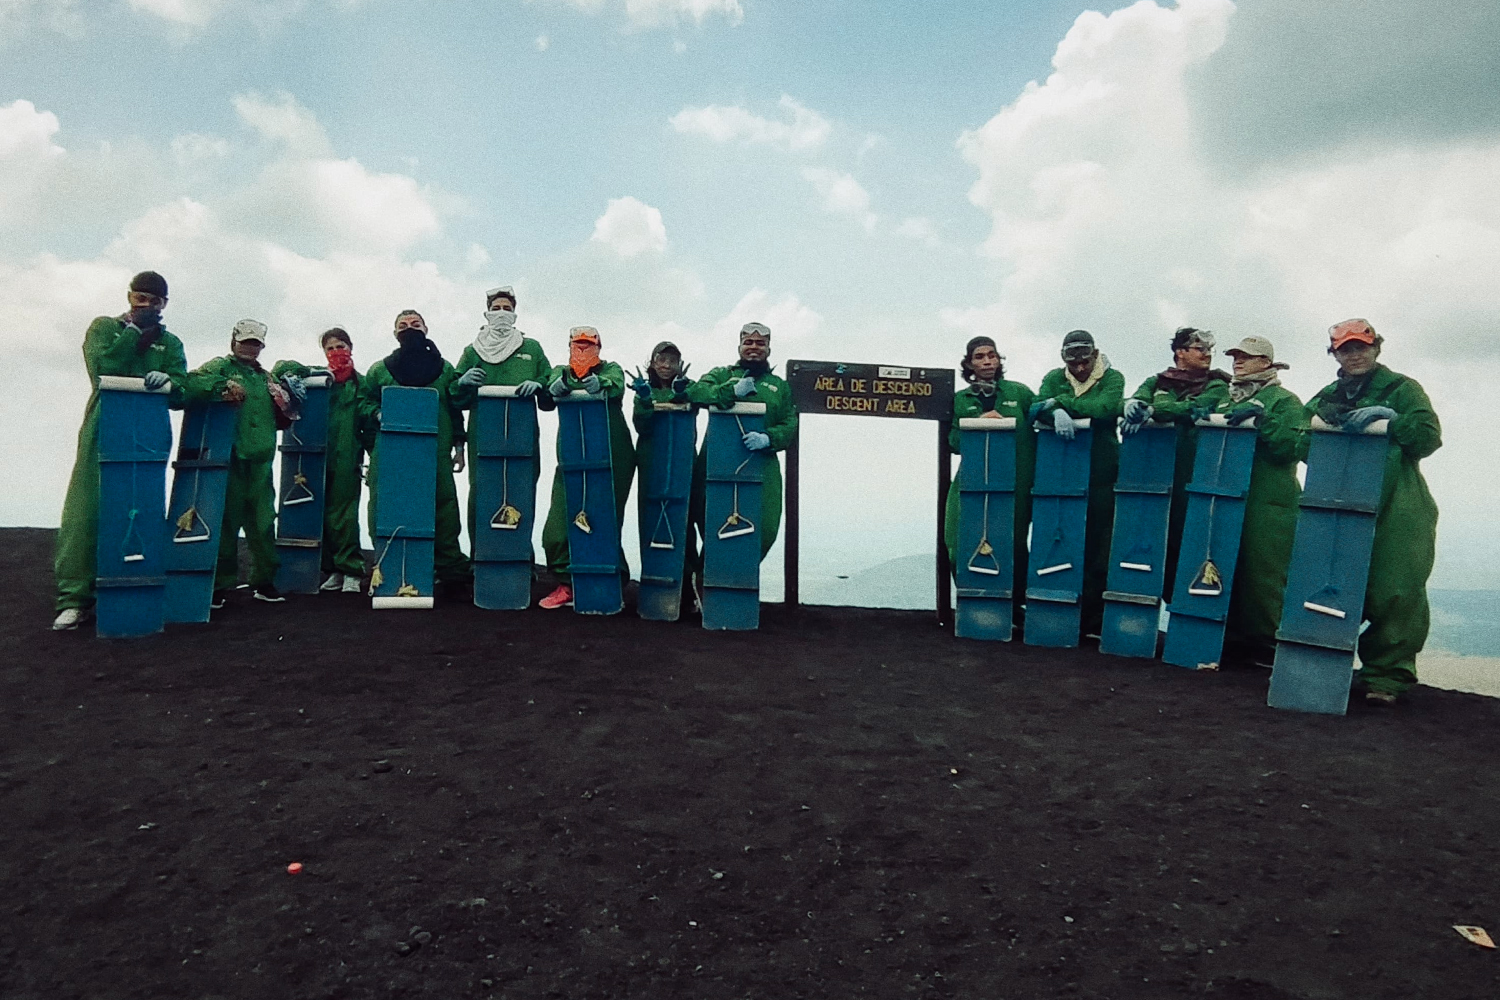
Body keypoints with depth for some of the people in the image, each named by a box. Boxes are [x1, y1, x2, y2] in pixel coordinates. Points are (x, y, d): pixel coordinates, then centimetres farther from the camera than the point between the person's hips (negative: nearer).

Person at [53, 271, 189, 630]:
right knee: (85, 511, -8)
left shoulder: (169, 343, 16)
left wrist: (167, 380, -21)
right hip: (103, 432, -2)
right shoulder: (104, 327, 11)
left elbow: (180, 392, 2)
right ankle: (74, 597, -7)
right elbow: (103, 369, -9)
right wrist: (135, 330, -4)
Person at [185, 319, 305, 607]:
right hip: (229, 459, -5)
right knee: (226, 521, -1)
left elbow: (280, 422, 24)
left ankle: (264, 581, 16)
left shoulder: (267, 378, 21)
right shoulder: (220, 367, 5)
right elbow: (192, 384, -14)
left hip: (260, 461, 5)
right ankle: (220, 584, 8)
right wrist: (224, 386, -22)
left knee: (263, 521, 6)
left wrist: (287, 405, 6)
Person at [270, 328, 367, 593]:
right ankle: (335, 570, 11)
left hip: (347, 457, -3)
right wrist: (311, 373, -9)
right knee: (324, 512, 3)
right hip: (320, 454, 3)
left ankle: (351, 571, -2)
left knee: (344, 513, -6)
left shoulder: (360, 382, 9)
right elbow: (283, 368, 10)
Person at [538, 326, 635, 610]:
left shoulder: (610, 370, 11)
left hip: (612, 461, -2)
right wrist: (559, 384, -31)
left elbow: (617, 386, -13)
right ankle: (566, 584, 14)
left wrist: (599, 383, -37)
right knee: (558, 527, -4)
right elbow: (553, 387, -6)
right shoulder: (561, 372, 17)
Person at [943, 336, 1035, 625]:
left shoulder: (1019, 392, 9)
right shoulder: (960, 400, 11)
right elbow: (953, 442, 3)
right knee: (963, 547, -6)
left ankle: (1015, 607, 20)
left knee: (1014, 546, 4)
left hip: (1016, 485, 0)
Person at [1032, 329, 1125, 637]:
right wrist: (1056, 413, -27)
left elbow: (1104, 408, -16)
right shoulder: (1055, 378, 12)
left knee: (1097, 548, -1)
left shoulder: (1112, 378, 4)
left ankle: (1093, 620, 6)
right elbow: (1037, 407, -5)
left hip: (1101, 475, -2)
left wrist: (1058, 402, -16)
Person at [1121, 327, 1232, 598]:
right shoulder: (1157, 382, 17)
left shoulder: (1216, 386, 10)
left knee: (1180, 538, -6)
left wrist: (1152, 409, -18)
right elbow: (1136, 398, -2)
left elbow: (1195, 407, -10)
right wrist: (1134, 404, -26)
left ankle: (1173, 598, 3)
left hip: (1190, 474, -2)